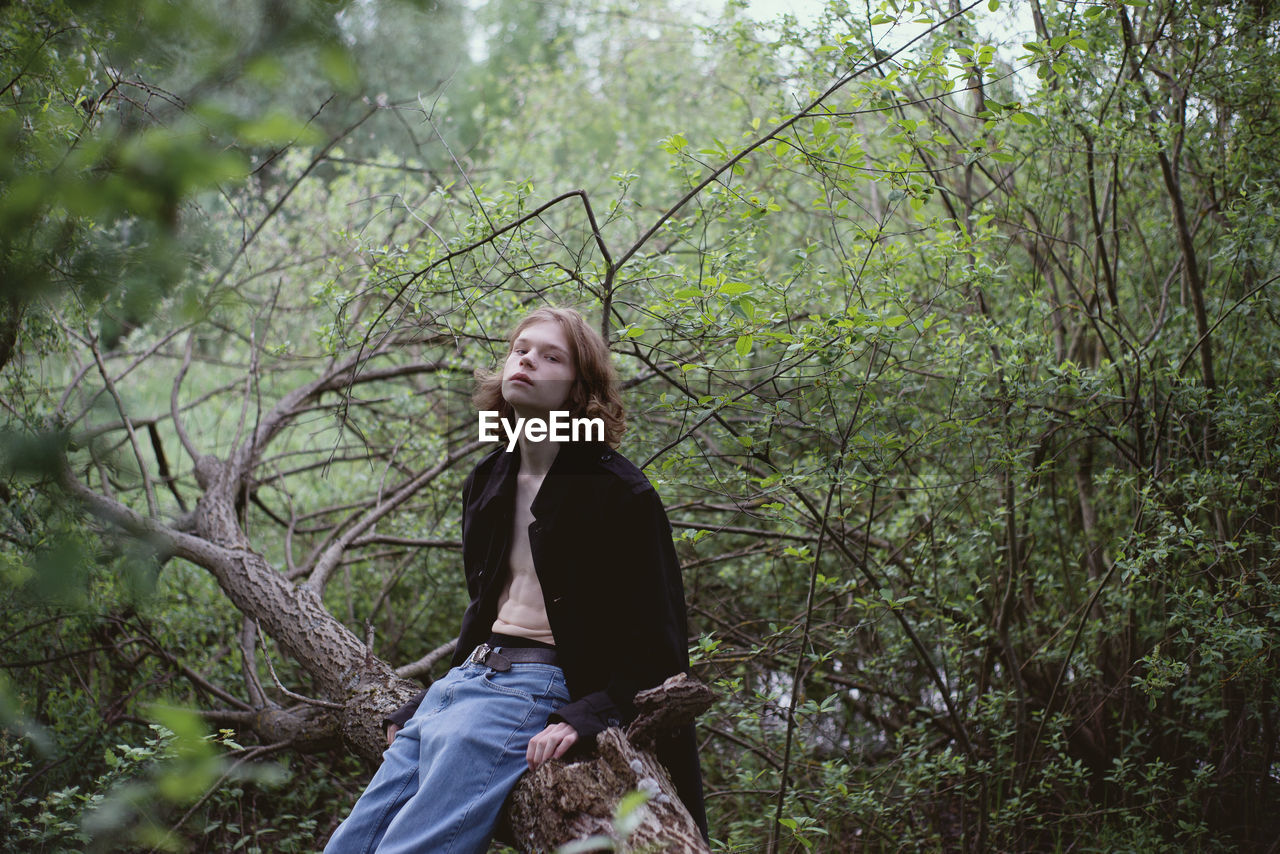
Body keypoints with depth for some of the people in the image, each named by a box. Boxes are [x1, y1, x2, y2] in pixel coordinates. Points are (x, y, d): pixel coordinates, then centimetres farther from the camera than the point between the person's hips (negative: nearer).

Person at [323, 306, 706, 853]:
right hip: (461, 683, 8)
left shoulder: (620, 494, -6)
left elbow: (655, 642, -8)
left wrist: (585, 718, -21)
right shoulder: (487, 482, 17)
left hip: (531, 690, -8)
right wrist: (421, 707, 21)